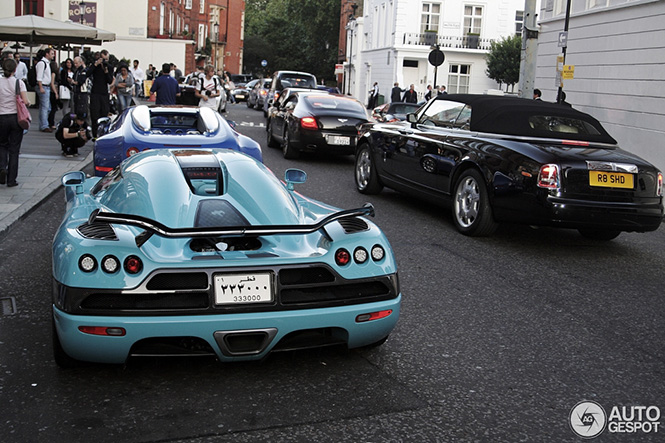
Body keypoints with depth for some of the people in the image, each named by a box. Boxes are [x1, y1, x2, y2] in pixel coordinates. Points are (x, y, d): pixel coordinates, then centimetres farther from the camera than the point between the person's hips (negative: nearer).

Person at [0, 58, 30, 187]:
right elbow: (26, 102, -13)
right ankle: (11, 180, 9)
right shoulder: (19, 83, -6)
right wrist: (28, 103, 9)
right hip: (16, 117, -1)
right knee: (14, 149, 7)